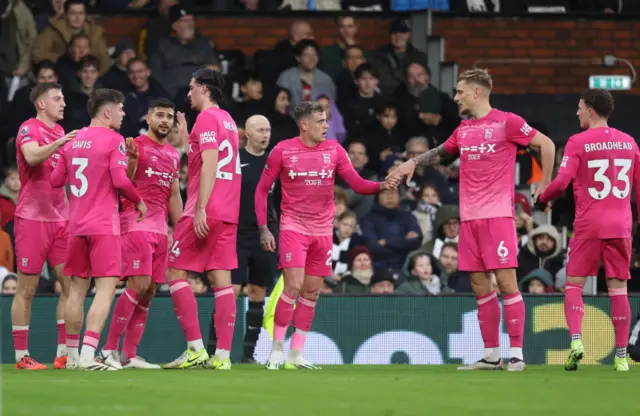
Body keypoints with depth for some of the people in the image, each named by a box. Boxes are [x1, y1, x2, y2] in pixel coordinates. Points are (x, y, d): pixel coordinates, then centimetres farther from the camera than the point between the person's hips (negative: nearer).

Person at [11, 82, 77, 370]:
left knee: (71, 283, 1)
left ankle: (64, 353, 5)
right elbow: (31, 156, -28)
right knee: (27, 288, -3)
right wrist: (58, 143, -41)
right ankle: (21, 356, 1)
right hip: (32, 218, -7)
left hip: (60, 219, 7)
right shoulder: (29, 129, -7)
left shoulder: (60, 132, 16)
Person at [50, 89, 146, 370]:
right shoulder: (113, 140, -8)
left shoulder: (73, 141, 10)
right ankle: (88, 354, -19)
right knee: (106, 288, -7)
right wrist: (138, 201, -1)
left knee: (77, 288, 13)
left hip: (76, 224, 7)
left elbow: (56, 180, 13)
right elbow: (120, 180, -16)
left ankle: (72, 355, 16)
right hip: (104, 225, -7)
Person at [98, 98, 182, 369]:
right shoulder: (136, 145, -3)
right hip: (136, 223, -7)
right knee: (138, 285, -16)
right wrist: (132, 160, -26)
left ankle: (130, 355, 6)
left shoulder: (173, 155, 18)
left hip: (160, 228, 7)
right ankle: (110, 349, -10)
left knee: (150, 291, 3)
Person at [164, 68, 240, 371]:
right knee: (221, 279, 3)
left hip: (205, 212, -8)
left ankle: (196, 349, -9)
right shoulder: (228, 120, 18)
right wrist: (185, 140, 26)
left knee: (176, 272, -2)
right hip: (228, 212, 8)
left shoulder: (206, 118, -8)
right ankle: (222, 355, -3)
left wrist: (200, 209, -21)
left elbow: (210, 164, -17)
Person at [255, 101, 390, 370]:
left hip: (322, 231, 4)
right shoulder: (283, 151, -5)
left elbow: (358, 184, 1)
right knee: (293, 287, -15)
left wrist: (383, 185, -19)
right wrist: (263, 229, -5)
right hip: (293, 227, -4)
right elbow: (262, 190, 2)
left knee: (312, 292, 5)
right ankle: (276, 349, -3)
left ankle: (296, 355, 13)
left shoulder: (334, 150, 3)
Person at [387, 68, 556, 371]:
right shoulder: (463, 129, 15)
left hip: (497, 215, -7)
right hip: (469, 218, 7)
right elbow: (441, 152, 33)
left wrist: (545, 184, -2)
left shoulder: (506, 122, -5)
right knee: (480, 287, 6)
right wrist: (413, 162, 19)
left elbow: (546, 144, -1)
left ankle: (516, 354, -6)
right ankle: (491, 355, 12)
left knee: (505, 281, -9)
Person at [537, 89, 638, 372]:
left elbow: (562, 182, -13)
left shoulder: (578, 142, -5)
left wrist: (543, 198, 7)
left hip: (588, 226, -3)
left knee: (573, 285, 6)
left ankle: (576, 339, -14)